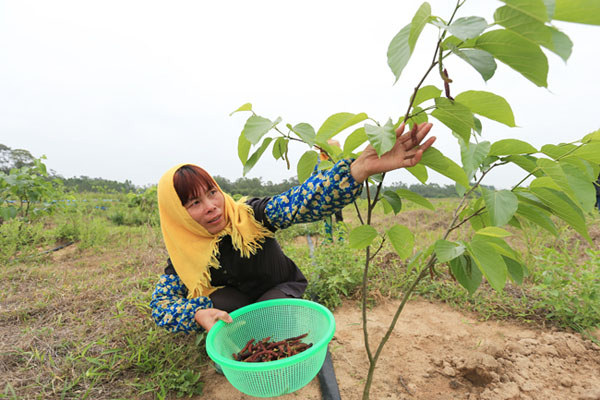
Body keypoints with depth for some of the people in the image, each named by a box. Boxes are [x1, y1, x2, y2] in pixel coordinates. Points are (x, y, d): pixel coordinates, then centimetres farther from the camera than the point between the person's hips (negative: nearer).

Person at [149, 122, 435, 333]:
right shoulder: (184, 251, -19)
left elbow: (302, 201, -47)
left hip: (281, 288, -2)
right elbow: (161, 302, -19)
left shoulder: (249, 215, -31)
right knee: (213, 304, -27)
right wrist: (198, 314, -43)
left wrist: (361, 168, -65)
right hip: (236, 296, 2)